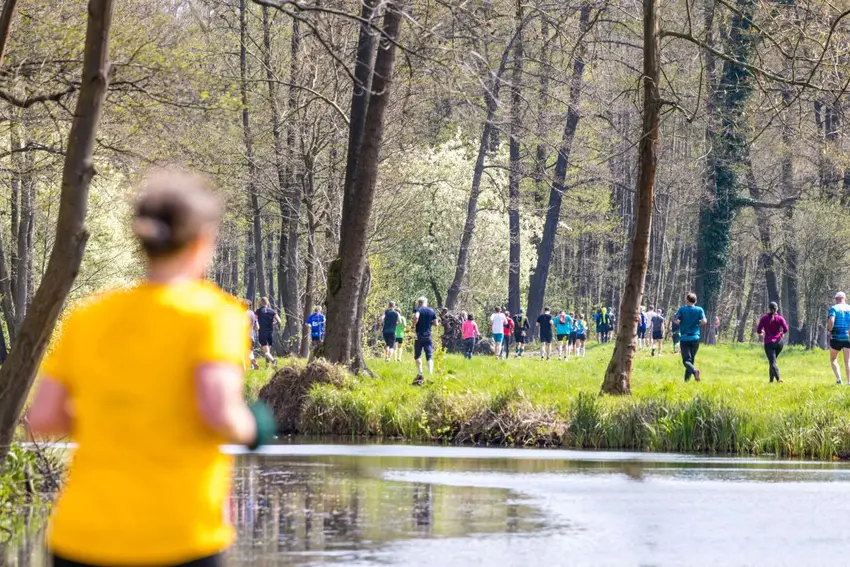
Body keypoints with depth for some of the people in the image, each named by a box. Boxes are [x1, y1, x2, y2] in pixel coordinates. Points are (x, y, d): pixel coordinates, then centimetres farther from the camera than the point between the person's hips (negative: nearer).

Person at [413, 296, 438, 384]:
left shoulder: (418, 310, -4)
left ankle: (420, 374, 2)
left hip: (419, 336, -3)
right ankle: (430, 374, -10)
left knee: (417, 356, 10)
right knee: (429, 356, 1)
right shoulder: (431, 311, 7)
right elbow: (435, 324, 7)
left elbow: (416, 317, -26)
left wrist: (414, 325, -9)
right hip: (429, 336, 3)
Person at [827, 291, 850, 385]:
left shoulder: (834, 308, -4)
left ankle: (838, 378, -2)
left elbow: (831, 321, -19)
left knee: (833, 359, 15)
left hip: (836, 338, -2)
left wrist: (829, 330, -1)